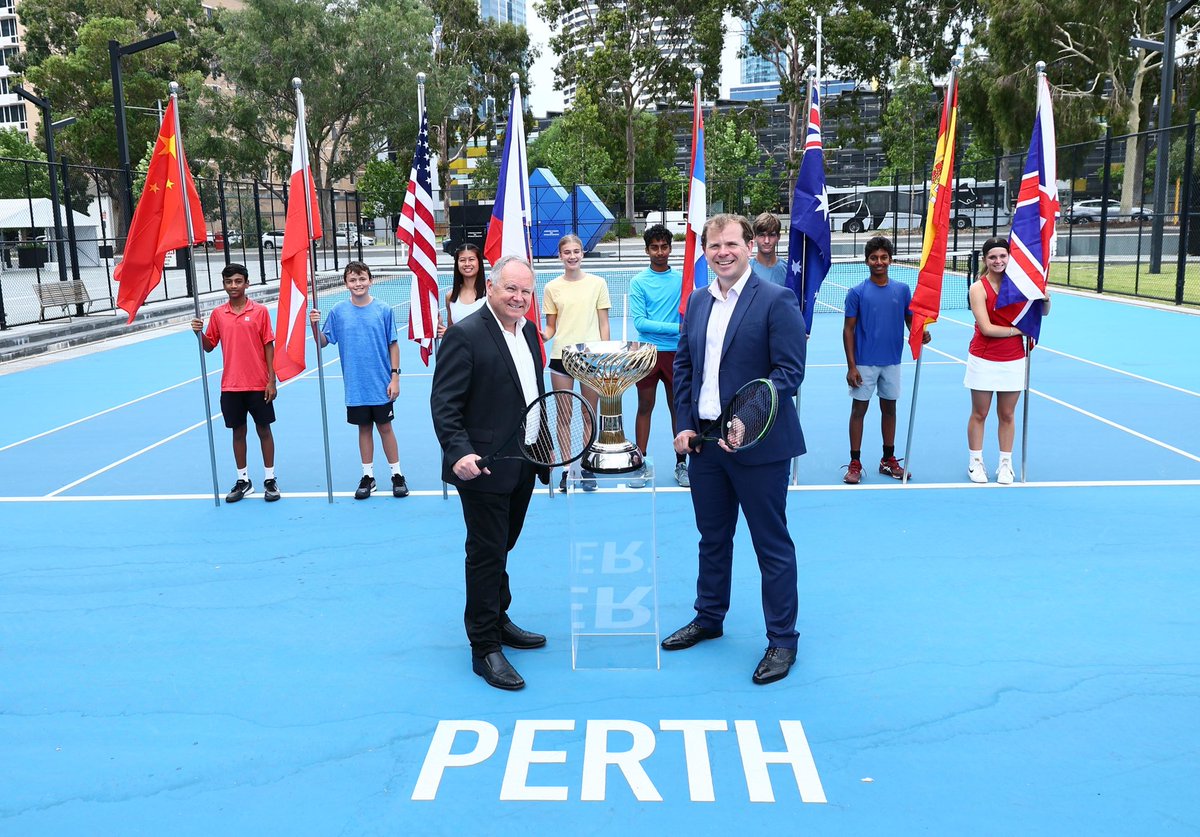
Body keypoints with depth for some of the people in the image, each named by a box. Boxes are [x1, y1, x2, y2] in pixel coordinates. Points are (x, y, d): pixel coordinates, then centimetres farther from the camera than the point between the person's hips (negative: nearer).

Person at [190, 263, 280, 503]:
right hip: (230, 386, 3)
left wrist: (271, 380, -7)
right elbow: (209, 347, 11)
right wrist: (199, 332, -10)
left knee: (264, 430, 6)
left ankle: (270, 479, 15)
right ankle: (243, 481, 20)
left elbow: (268, 347, -3)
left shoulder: (260, 311, -3)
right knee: (238, 431, 10)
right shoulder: (217, 314, 4)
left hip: (259, 384, -3)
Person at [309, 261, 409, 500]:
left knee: (385, 427, 6)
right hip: (355, 387, 2)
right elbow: (323, 342, 4)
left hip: (381, 385, -1)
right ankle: (368, 476, 22)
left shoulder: (383, 310, -4)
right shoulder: (338, 311, 0)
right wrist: (315, 326, -16)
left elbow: (393, 345, -1)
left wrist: (395, 377, -4)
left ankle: (397, 475, 17)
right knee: (364, 429, 11)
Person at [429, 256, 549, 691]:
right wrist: (459, 452, -30)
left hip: (522, 465, 8)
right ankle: (485, 648, 13)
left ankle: (498, 621, 38)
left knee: (501, 548, 21)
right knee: (487, 554, 1)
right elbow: (444, 403, -19)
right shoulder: (465, 335, -15)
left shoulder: (528, 331, 9)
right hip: (484, 467, -7)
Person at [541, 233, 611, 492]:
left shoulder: (597, 283, 3)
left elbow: (603, 324, 4)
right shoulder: (552, 287, 5)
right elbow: (551, 327, 9)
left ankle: (588, 468, 15)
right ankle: (567, 469, 14)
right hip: (560, 357, 1)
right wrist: (543, 335, -13)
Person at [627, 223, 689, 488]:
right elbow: (639, 322, -10)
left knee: (678, 408, 7)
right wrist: (676, 328, -17)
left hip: (676, 352, 2)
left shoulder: (682, 279, 6)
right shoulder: (638, 282, -1)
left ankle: (681, 463, 16)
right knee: (645, 408, 5)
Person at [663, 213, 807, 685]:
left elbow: (789, 371, -15)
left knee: (772, 544, 5)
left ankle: (782, 639, 18)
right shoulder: (697, 301, 10)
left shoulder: (776, 301, -10)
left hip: (758, 444, -6)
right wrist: (684, 425, 5)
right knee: (712, 537, 19)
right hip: (704, 440, 6)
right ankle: (708, 619, 37)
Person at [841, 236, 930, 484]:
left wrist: (920, 333, -15)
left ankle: (888, 460, 24)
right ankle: (855, 463, 9)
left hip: (892, 362, 3)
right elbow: (849, 330, -5)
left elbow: (910, 320, 9)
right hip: (864, 363, -3)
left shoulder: (903, 290, 3)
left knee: (889, 408, 12)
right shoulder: (857, 292, -6)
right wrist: (851, 366, -10)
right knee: (859, 409, 2)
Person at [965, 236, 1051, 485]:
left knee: (1007, 415, 10)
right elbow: (986, 328, -16)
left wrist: (1046, 299, -9)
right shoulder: (978, 289, -9)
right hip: (984, 360, -2)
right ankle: (975, 462, 18)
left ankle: (1005, 464, 20)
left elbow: (1042, 313, 11)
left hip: (1013, 360, 3)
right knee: (979, 414, 6)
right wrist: (1017, 329, -12)